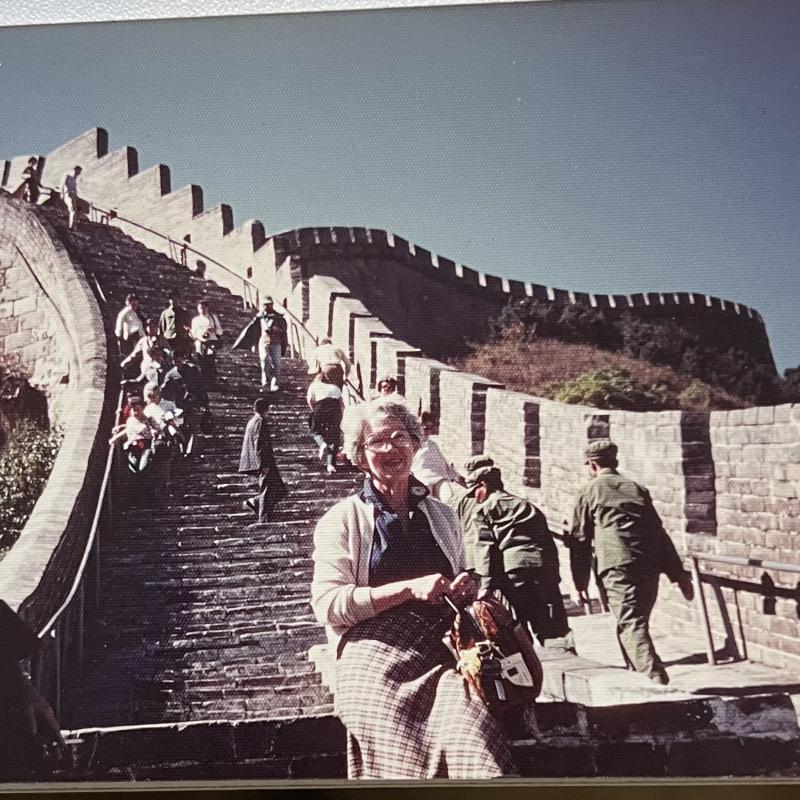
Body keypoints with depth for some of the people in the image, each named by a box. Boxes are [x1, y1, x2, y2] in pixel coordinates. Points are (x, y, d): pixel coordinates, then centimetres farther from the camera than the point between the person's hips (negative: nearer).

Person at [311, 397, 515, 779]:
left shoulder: (441, 515, 21)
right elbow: (328, 604, -4)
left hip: (440, 655, 3)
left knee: (470, 734, -28)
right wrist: (409, 588, -11)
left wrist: (465, 589, 8)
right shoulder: (342, 519, 8)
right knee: (407, 752, -30)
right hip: (375, 657, -3)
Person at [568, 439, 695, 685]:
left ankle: (656, 681, -23)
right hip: (649, 565, 5)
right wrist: (679, 574, 17)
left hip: (617, 565, -5)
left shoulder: (589, 492, 10)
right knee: (637, 623, 19)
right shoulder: (637, 489, 21)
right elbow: (659, 533, 17)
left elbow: (580, 540, 10)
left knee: (631, 626, -8)